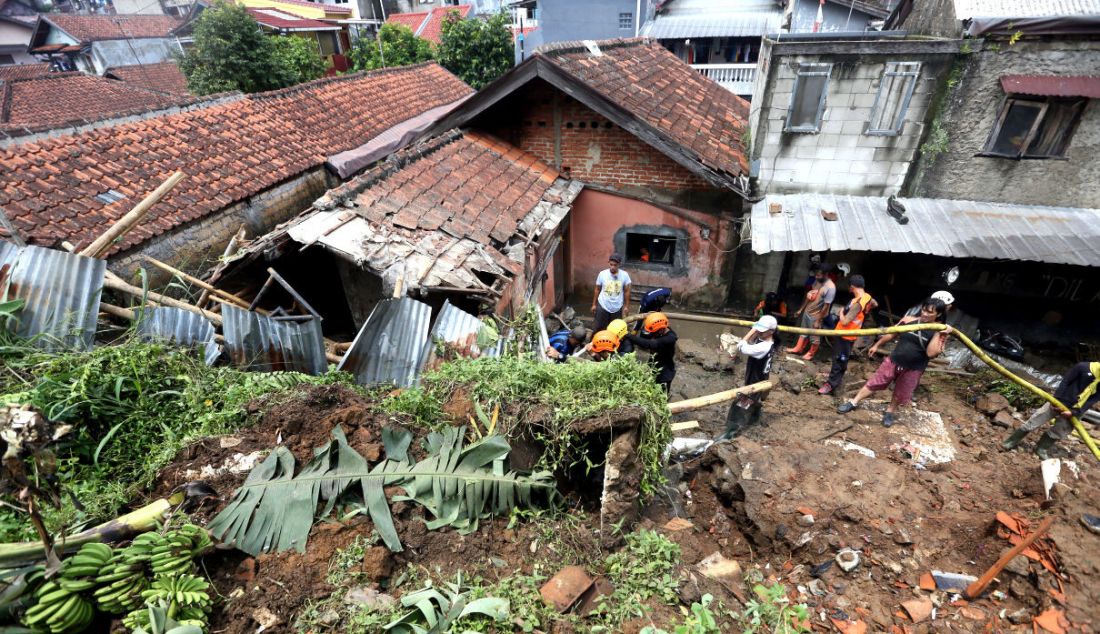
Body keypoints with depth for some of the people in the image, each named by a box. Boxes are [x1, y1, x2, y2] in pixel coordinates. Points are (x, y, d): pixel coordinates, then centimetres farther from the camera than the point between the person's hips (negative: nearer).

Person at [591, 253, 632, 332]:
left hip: (617, 308, 1)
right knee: (597, 328, 6)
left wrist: (626, 306, 3)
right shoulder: (602, 274, -10)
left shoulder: (624, 275, -10)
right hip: (603, 306, 0)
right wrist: (594, 304, 6)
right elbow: (597, 290, 2)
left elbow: (627, 291, 0)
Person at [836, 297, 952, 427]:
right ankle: (854, 402, 18)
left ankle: (889, 412, 38)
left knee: (899, 395, 15)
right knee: (874, 382, 6)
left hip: (913, 370, -1)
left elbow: (931, 353, -23)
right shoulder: (910, 321, -6)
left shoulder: (941, 332, -12)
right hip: (893, 361, 1)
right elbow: (891, 334, 8)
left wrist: (938, 334, -27)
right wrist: (877, 345, 15)